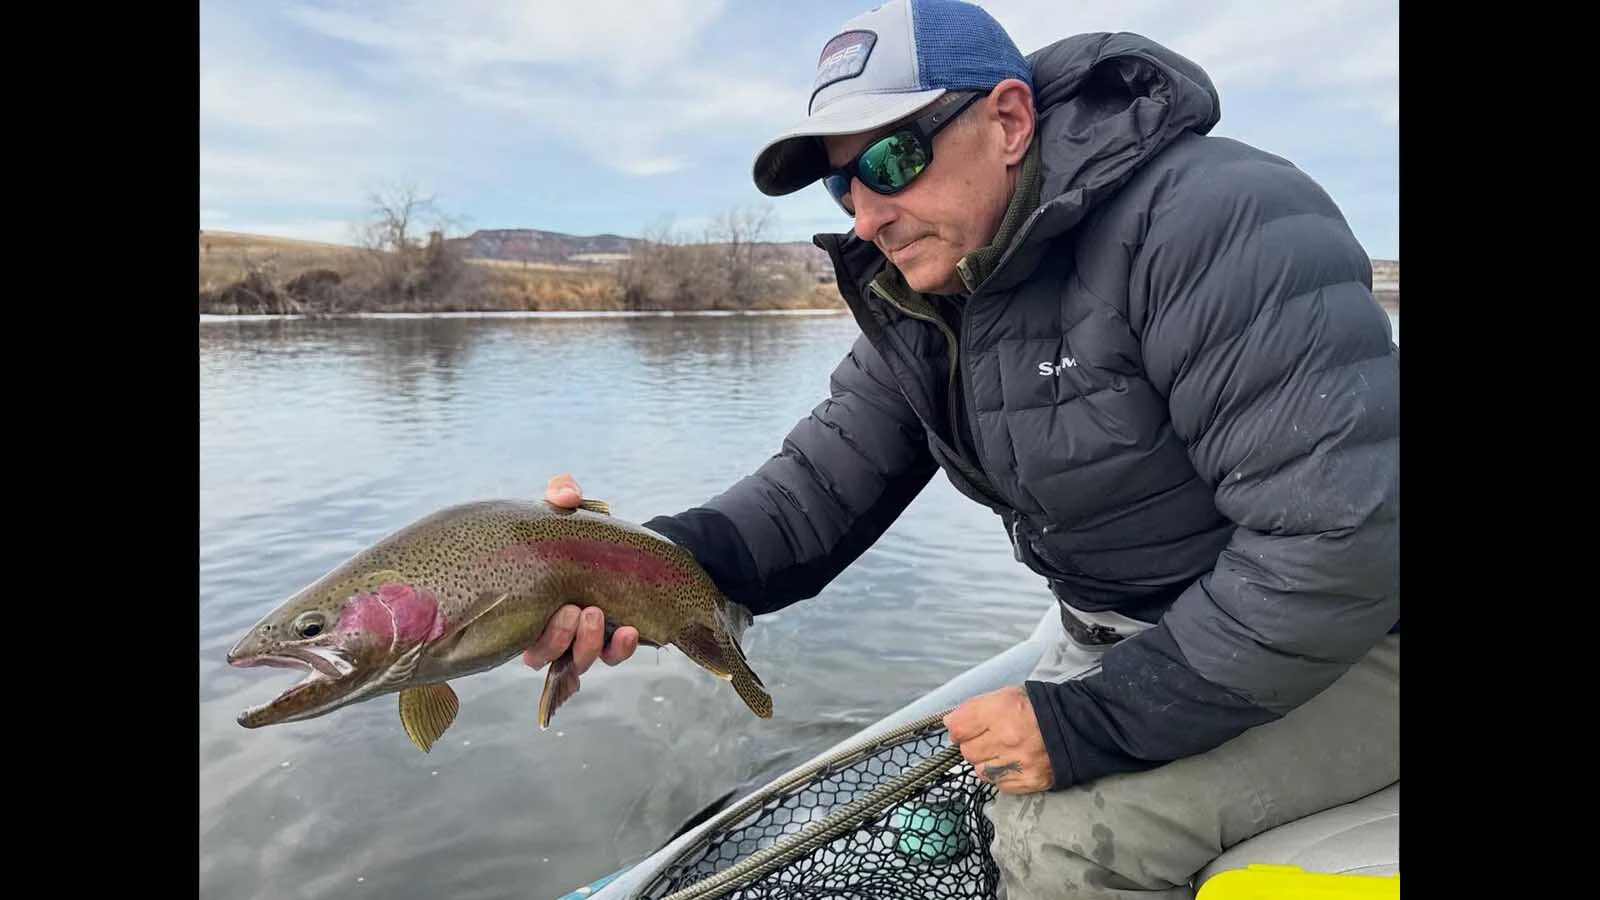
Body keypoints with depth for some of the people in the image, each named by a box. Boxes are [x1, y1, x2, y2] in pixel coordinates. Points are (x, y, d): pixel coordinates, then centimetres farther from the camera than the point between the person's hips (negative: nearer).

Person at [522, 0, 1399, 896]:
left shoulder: (1212, 220, -26)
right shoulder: (916, 311, -2)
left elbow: (1344, 537, -30)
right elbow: (819, 486, -7)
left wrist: (1093, 720, -27)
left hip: (1348, 641, -6)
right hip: (1134, 645, 7)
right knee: (1002, 824, 13)